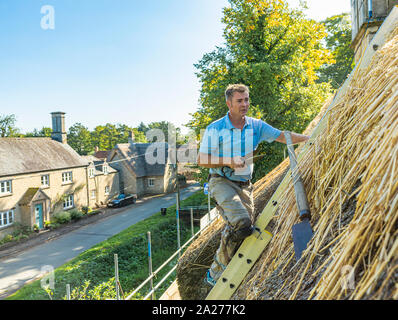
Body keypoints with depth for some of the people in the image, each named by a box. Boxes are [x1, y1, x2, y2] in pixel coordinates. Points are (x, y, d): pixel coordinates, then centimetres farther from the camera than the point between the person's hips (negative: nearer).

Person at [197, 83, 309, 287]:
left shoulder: (255, 126, 6)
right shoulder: (215, 129, -7)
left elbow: (282, 136, 7)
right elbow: (202, 160, -7)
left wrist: (308, 138, -4)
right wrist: (228, 161, -19)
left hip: (244, 185, 5)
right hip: (221, 182, -5)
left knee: (241, 229, 1)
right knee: (241, 223, -25)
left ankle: (215, 274, 19)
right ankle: (220, 266, -2)